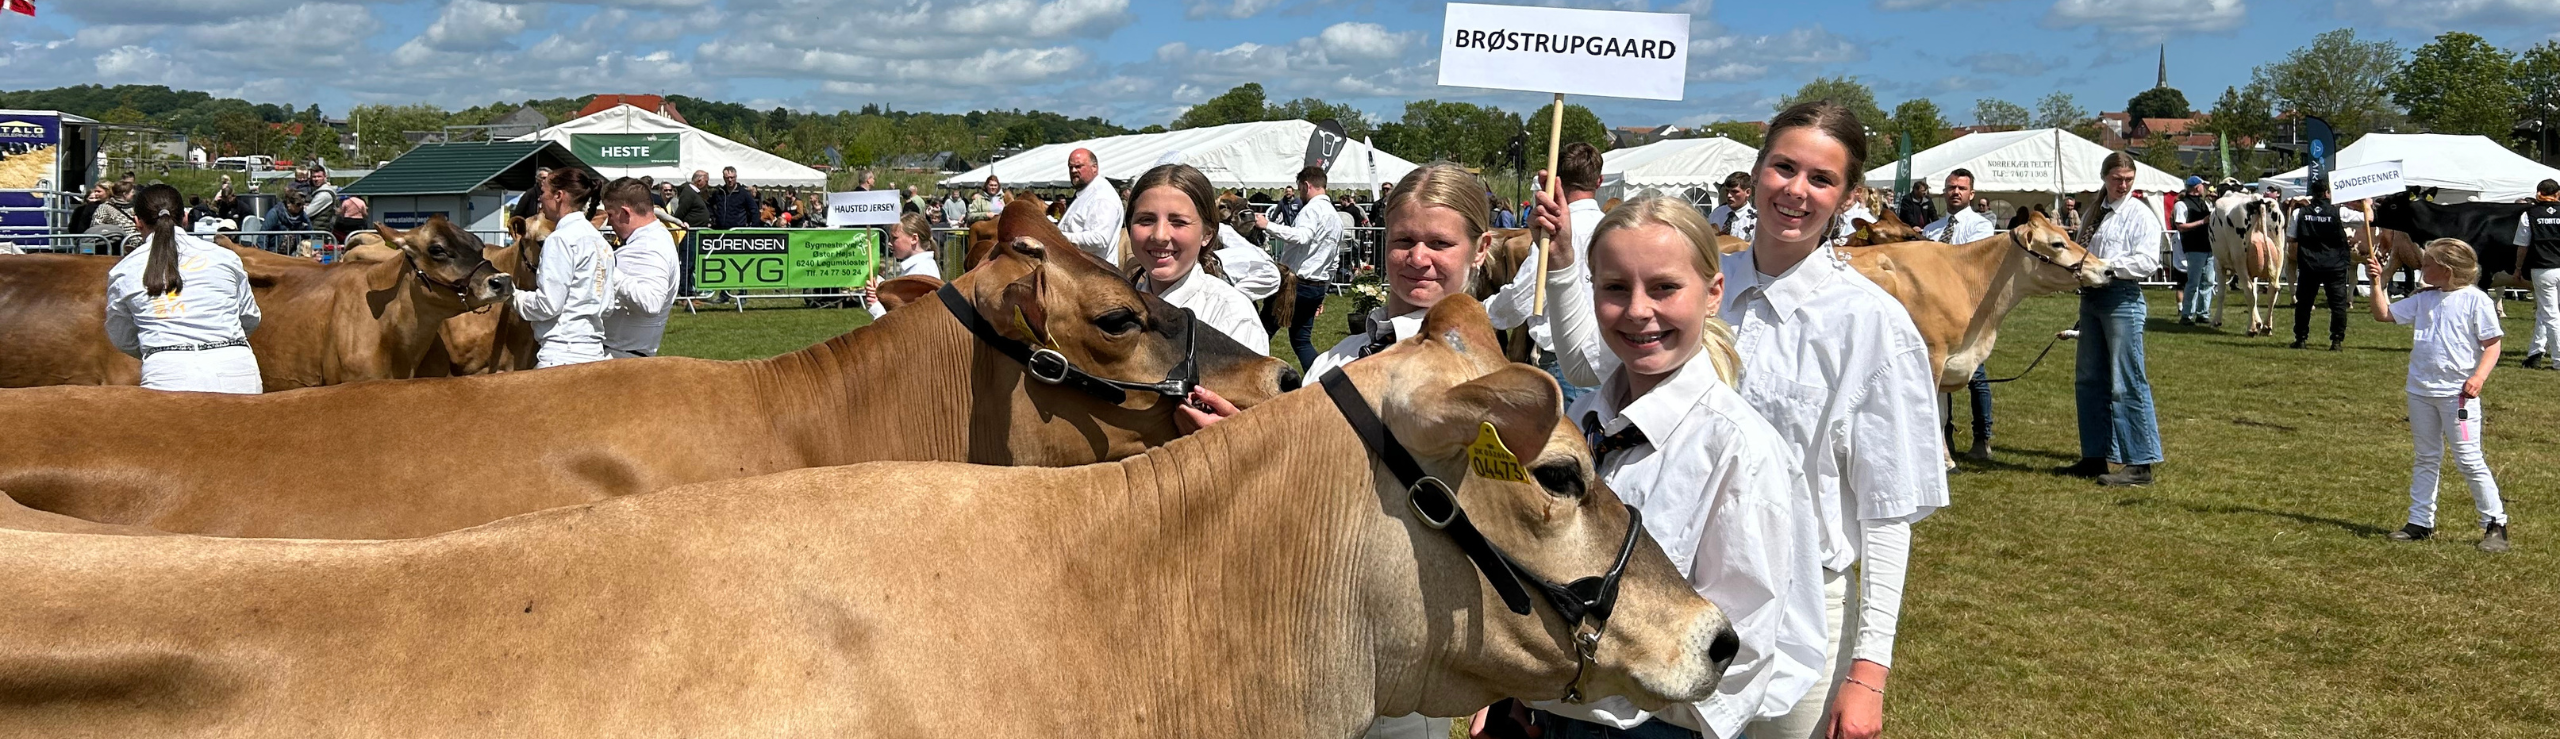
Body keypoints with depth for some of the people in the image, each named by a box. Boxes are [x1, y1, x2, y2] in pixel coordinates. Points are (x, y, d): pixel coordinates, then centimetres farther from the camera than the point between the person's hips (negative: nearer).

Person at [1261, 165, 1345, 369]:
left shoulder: (1312, 209, -10)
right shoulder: (1336, 217, 20)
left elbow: (1302, 237, -30)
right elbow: (1333, 261, 24)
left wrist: (1268, 226, -29)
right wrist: (1323, 291, 28)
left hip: (1297, 282, -9)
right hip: (1317, 287, 9)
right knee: (1301, 339, 13)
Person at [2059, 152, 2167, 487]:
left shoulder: (2140, 213, -5)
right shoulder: (2095, 213, 15)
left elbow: (2148, 261, -15)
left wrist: (2107, 266, -22)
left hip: (2123, 298, -8)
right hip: (2090, 296, 8)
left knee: (2127, 383, -9)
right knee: (2088, 380, 12)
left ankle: (2140, 464, -6)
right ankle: (2095, 456, 21)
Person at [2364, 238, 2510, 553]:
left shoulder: (2476, 300, -9)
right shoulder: (2423, 299, 8)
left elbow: (2492, 345, -9)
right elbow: (2383, 313, 15)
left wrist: (2479, 377, -23)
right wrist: (2377, 281, 5)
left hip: (2458, 393, -6)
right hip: (2421, 391, 6)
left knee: (2468, 459, -6)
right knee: (2426, 458, 14)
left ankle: (2495, 524, 4)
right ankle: (2421, 521, 21)